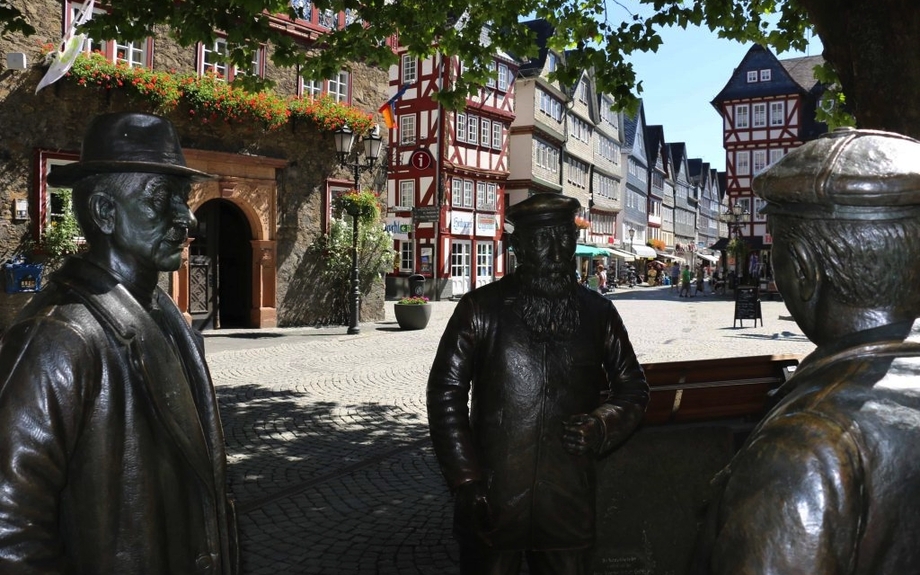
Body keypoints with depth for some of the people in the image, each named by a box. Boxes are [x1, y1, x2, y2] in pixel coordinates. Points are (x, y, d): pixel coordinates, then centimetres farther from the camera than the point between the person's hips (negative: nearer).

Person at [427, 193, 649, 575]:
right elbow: (445, 395, -3)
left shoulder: (597, 314, 4)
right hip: (490, 507, -2)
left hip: (567, 510, 2)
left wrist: (601, 426, -8)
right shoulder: (480, 308, -5)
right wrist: (466, 482, -7)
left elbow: (632, 390, 13)